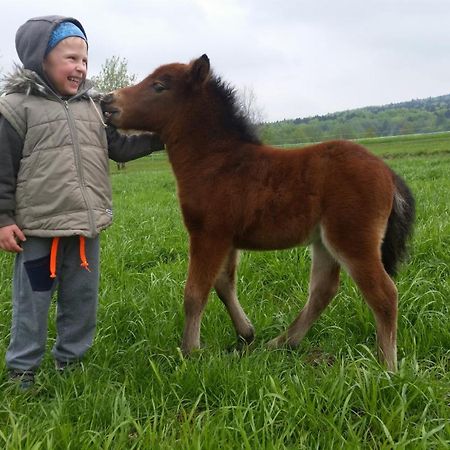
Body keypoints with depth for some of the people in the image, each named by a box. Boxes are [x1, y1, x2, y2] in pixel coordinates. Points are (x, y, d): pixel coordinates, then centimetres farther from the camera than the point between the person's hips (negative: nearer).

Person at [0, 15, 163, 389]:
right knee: (31, 305, 6)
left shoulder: (92, 106, 9)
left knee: (82, 302, 16)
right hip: (37, 230, -5)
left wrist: (159, 137, 4)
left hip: (87, 227, 6)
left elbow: (120, 147, 14)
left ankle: (71, 362, 32)